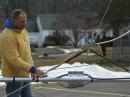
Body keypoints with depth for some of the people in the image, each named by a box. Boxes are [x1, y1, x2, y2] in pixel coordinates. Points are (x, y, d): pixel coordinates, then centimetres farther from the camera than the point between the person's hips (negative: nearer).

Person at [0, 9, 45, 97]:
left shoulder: (23, 31, 7)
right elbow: (14, 59, -27)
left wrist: (33, 70, 12)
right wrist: (33, 69, -32)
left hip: (25, 75, 9)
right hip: (14, 76, -9)